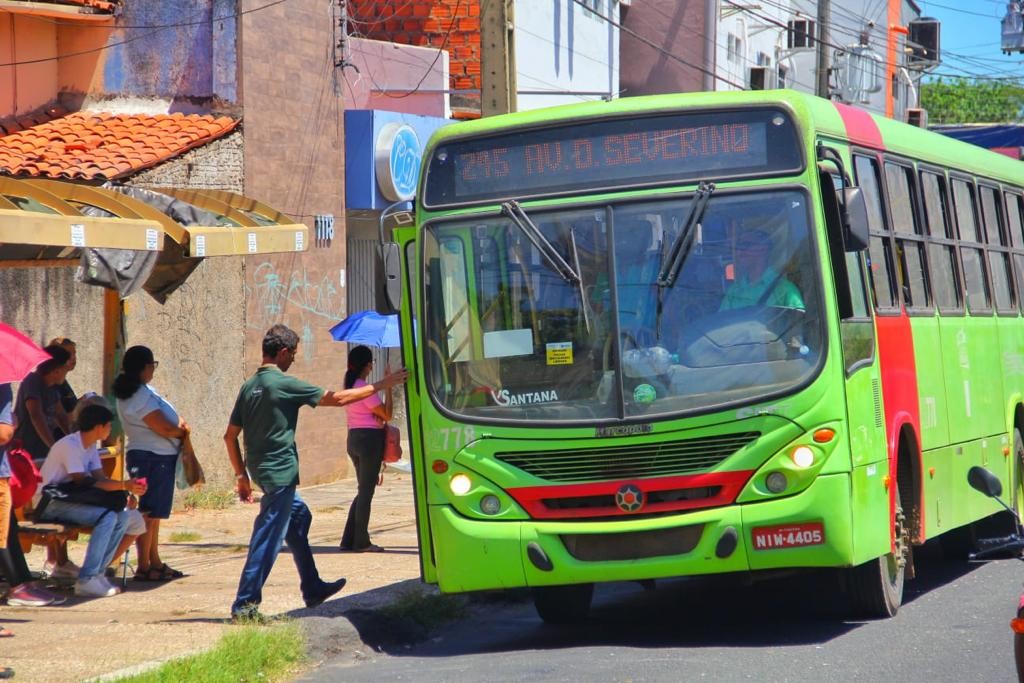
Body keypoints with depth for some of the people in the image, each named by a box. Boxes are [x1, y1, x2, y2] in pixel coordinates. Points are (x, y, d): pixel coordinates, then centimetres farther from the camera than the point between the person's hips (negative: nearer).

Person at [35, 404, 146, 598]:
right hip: (51, 505, -9)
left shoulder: (90, 446, 11)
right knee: (107, 517, -27)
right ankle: (86, 580, -28)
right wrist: (123, 485, -30)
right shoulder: (70, 446, -19)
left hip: (69, 501, 9)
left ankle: (97, 572, -4)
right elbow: (83, 483, -26)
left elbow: (100, 479, 6)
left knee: (121, 516, -6)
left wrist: (127, 488, -13)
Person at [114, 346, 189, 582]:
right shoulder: (141, 397, -20)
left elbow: (166, 415, 20)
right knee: (149, 513, -7)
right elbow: (165, 428, -21)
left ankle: (155, 562, 25)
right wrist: (182, 431, -2)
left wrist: (179, 424, 0)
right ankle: (144, 566, -5)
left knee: (153, 512, 17)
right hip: (154, 458, -11)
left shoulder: (142, 392, 13)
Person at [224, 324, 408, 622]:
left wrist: (242, 476, 19)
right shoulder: (284, 384, -13)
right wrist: (380, 386, 0)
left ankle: (312, 588, 32)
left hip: (261, 470, 9)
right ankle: (245, 605, -8)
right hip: (280, 472, -9)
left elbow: (230, 436, 12)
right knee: (268, 538, -7)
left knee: (299, 517, 24)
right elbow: (337, 398, -10)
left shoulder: (249, 386, 9)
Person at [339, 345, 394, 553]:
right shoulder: (364, 388, -16)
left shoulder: (349, 385, 11)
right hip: (370, 438, -9)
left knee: (363, 491, 16)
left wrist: (377, 417, -1)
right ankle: (362, 542, 1)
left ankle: (349, 540, 14)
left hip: (354, 438, 9)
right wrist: (388, 387, -11)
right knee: (366, 491, -2)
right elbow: (387, 414, -14)